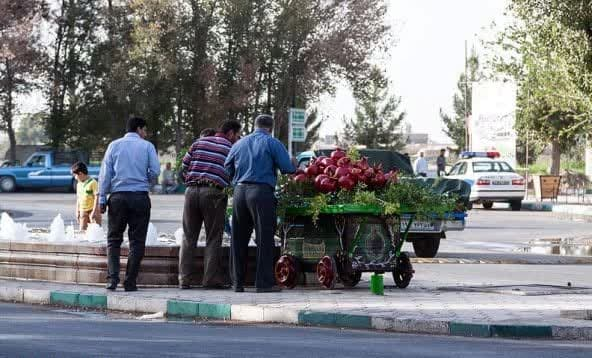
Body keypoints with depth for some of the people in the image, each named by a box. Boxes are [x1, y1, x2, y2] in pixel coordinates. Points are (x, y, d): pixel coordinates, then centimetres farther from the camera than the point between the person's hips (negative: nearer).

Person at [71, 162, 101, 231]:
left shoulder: (92, 182, -11)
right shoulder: (79, 184, 11)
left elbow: (97, 197, -14)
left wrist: (94, 211, -18)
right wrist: (77, 212, 14)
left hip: (92, 210, -7)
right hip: (83, 211, 7)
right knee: (82, 230, 3)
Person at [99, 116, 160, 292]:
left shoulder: (114, 145, 7)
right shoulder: (147, 146, 3)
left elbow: (105, 174, 2)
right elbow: (155, 171, -3)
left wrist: (102, 198, 3)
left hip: (118, 196, 1)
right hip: (140, 197, -1)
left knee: (114, 239, 10)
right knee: (137, 241, 4)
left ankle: (113, 277, -6)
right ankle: (130, 282, 0)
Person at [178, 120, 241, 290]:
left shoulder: (199, 142, 15)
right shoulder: (230, 148, 5)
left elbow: (184, 165, 13)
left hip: (192, 190, 4)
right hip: (213, 192, -4)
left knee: (189, 237, 8)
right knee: (213, 238, 4)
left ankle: (184, 278, 4)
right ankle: (211, 279, -1)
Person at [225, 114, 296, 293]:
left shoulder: (239, 144, 15)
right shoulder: (272, 143, 0)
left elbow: (228, 170, 16)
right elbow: (288, 168, -6)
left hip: (239, 191, 5)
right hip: (262, 193, -5)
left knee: (239, 239, 10)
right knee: (264, 238, -2)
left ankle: (237, 282, 12)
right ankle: (264, 282, -4)